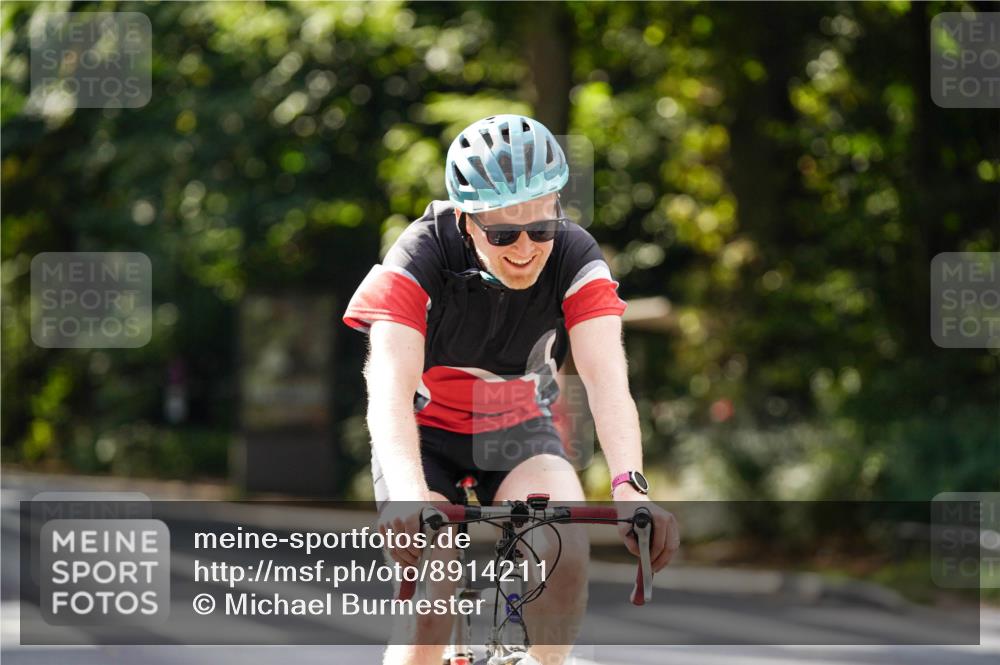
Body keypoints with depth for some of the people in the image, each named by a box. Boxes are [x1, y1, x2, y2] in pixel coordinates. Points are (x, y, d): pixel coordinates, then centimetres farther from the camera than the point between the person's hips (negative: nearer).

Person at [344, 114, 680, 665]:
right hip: (428, 437, -1)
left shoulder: (575, 260, -22)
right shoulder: (420, 260, -27)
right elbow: (390, 391, -39)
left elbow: (607, 380, -33)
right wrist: (409, 496, -57)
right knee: (429, 608, -19)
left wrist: (630, 486, -51)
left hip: (520, 433, 2)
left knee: (567, 552, -28)